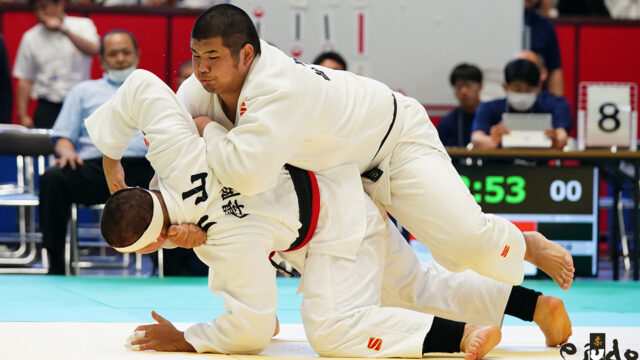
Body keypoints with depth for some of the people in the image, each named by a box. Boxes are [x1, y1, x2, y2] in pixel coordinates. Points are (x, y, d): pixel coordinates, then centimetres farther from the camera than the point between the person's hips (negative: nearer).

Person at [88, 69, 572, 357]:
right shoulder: (174, 150, -20)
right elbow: (144, 85, -9)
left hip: (338, 230, -9)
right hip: (339, 191, 9)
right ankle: (537, 304, 20)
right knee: (417, 288, 18)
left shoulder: (231, 244, -34)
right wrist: (108, 150, 0)